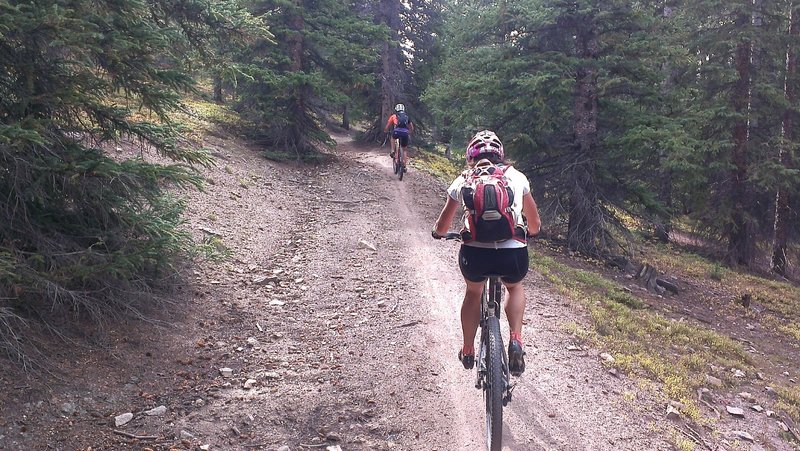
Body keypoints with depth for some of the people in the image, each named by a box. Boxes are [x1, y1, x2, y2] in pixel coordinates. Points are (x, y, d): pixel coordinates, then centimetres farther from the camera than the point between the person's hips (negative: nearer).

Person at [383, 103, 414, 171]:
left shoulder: (393, 116, 18)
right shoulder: (407, 116, 25)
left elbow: (387, 127, 18)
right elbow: (412, 128, 27)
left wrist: (385, 131, 39)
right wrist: (408, 132, 46)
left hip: (396, 132, -1)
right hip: (405, 133, 1)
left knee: (393, 137, 37)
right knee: (405, 150, 18)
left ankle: (393, 151, 24)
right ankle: (405, 166, 11)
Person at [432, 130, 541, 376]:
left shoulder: (464, 180, 16)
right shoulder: (517, 176, 17)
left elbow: (442, 226, 26)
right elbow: (535, 225, 27)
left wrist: (437, 233, 49)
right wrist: (527, 231, 49)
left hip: (475, 252, 0)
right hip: (514, 253, 0)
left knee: (473, 291, 33)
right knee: (515, 287, 34)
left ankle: (467, 351, 40)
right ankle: (516, 341, 16)